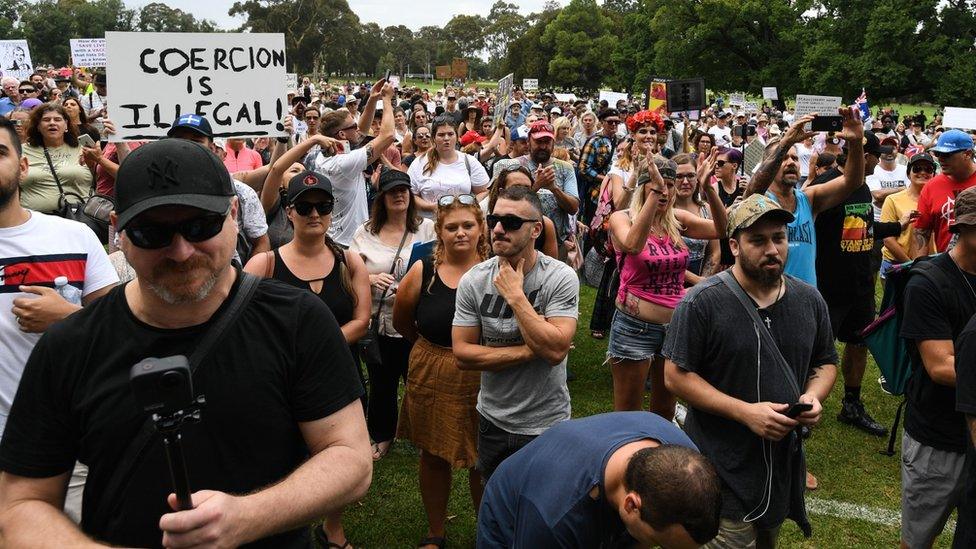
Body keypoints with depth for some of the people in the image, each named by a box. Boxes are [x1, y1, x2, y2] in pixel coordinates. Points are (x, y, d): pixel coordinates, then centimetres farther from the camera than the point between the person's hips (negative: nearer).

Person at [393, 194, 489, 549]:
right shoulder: (423, 272, -3)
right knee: (434, 457, 16)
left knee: (483, 462, 9)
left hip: (483, 379, -2)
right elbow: (401, 321, 11)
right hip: (432, 378, 2)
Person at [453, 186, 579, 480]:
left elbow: (556, 349, -27)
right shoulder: (473, 280, -8)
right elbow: (462, 354, -12)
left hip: (547, 423, -3)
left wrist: (515, 295, -26)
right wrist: (528, 351, -19)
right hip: (492, 420, 3)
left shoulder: (561, 277, -17)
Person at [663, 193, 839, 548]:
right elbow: (676, 375, -16)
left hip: (786, 463, 6)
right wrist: (745, 411, -23)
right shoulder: (702, 302, -16)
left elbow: (825, 362, 15)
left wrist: (814, 396, -8)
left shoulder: (809, 300, 3)